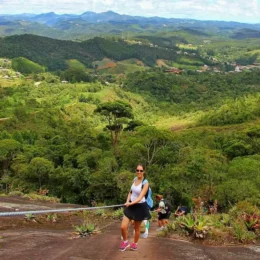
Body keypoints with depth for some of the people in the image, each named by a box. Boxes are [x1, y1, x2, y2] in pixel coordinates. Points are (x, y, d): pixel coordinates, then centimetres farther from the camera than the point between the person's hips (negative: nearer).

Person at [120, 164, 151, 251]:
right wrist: (127, 201, -3)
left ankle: (135, 243, 34)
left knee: (137, 228, 12)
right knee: (123, 227, -6)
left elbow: (140, 197, -25)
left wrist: (131, 203, -38)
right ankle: (125, 242, 18)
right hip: (131, 205, 5)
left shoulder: (145, 183, -17)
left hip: (140, 207, -4)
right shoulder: (135, 179, 1)